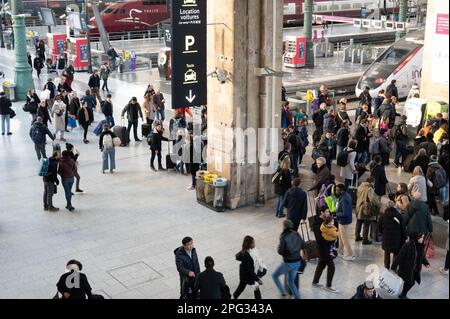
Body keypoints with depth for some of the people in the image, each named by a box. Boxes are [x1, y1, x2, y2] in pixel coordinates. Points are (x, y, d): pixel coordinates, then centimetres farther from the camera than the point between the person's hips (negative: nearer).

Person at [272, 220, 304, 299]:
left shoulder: (284, 237, -17)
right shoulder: (296, 234, -1)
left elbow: (280, 251, -19)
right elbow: (303, 246, 6)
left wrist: (279, 247, 2)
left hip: (288, 263, -5)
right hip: (297, 262, 6)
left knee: (275, 276, 18)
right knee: (291, 281, 22)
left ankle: (283, 292, 10)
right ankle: (297, 297, 18)